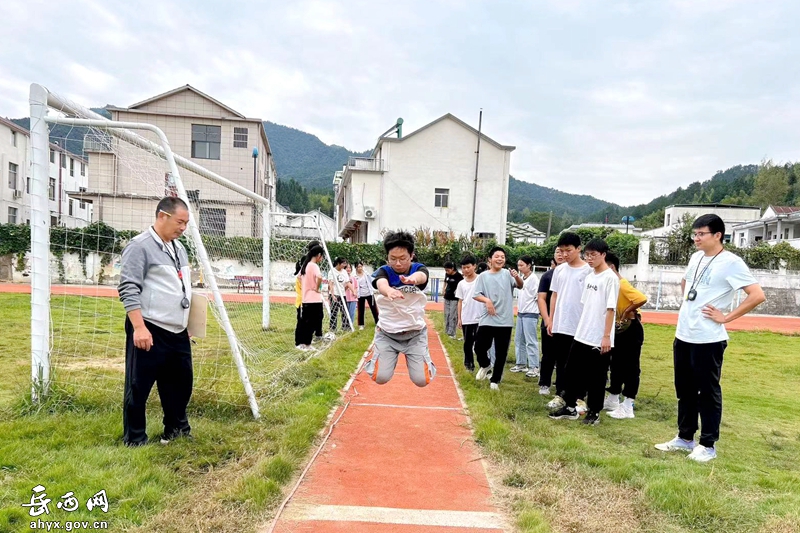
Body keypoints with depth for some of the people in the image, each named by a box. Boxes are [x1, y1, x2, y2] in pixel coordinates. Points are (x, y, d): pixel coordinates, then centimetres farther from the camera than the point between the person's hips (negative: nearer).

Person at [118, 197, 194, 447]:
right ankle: (135, 440, 16)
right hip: (150, 331, -8)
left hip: (177, 332, 9)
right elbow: (129, 289, -17)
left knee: (180, 382, 16)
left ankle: (176, 430, 32)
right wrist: (139, 327, -23)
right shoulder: (140, 245, -11)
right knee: (138, 387, 2)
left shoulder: (178, 248, 16)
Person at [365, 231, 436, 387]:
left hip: (415, 332, 0)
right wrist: (389, 291, -62)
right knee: (380, 377, -8)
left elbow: (421, 276, -36)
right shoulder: (384, 271, -12)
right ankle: (375, 355, 26)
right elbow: (381, 284, -36)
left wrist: (413, 278, -62)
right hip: (387, 332, 0)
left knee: (422, 380, -5)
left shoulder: (419, 268, -11)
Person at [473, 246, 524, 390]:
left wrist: (517, 277, -35)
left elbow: (520, 286, -14)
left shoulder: (508, 274, 0)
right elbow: (476, 295, 0)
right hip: (487, 319, 0)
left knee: (501, 353, 7)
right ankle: (485, 366, 33)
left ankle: (495, 380, 23)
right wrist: (487, 300, -19)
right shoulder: (483, 276, 1)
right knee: (479, 347, 1)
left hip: (505, 320, 0)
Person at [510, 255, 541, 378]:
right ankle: (521, 364, 23)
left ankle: (534, 367, -2)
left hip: (530, 313, -8)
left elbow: (537, 297, -12)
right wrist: (518, 309, 13)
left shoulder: (533, 279, -10)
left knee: (531, 341, -7)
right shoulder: (521, 279, 13)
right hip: (521, 313, 9)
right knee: (519, 340, 13)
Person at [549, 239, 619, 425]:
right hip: (581, 335, 7)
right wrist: (581, 327, 15)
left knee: (596, 377, 4)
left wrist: (607, 336, -17)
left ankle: (594, 412, 17)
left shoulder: (610, 278, -11)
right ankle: (570, 407, 22)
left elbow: (610, 309, -15)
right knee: (573, 371, 11)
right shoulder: (589, 277, 12)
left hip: (599, 339, -7)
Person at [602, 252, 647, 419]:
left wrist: (626, 312, -22)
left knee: (631, 366, -3)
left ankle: (628, 407, 2)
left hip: (631, 329, -9)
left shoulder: (622, 284, -21)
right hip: (618, 328, 9)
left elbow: (642, 299, -33)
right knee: (617, 364, 16)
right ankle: (613, 400, 27)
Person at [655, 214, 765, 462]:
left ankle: (708, 445, 18)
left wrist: (726, 317, -16)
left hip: (708, 339, -8)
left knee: (708, 392, 4)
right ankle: (685, 438, 29)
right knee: (684, 390, 16)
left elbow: (758, 295, -19)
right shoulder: (696, 257, 10)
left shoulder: (731, 263, -13)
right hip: (683, 335, 8)